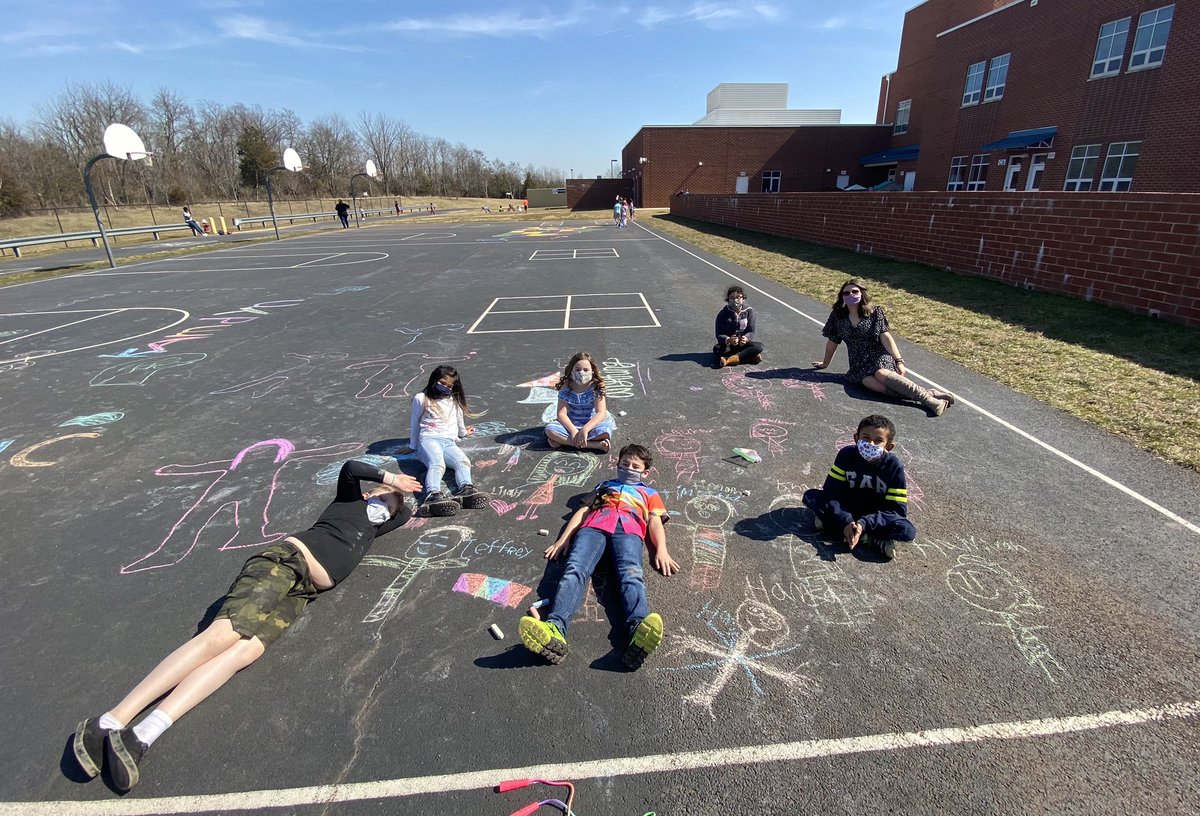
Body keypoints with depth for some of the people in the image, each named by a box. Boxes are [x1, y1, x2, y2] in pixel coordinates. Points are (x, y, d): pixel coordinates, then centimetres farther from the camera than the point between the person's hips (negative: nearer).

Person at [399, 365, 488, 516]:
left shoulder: (454, 401, 27)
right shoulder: (421, 398, 13)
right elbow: (414, 423, 20)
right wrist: (412, 446, 27)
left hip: (449, 442, 4)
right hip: (428, 439, -4)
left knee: (463, 461, -34)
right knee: (437, 464, -41)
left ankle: (465, 490, -61)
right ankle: (433, 495, -67)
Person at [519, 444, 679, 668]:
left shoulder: (649, 493, 37)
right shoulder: (604, 485, 42)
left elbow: (655, 522, 20)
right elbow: (583, 510, 28)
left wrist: (661, 550, -2)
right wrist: (563, 539, 12)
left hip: (628, 528, -1)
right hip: (593, 525, 1)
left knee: (631, 575, -34)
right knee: (574, 570, -31)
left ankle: (638, 631, -63)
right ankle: (554, 629, -56)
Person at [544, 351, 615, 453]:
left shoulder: (597, 387, -12)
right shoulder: (566, 387, -8)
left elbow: (601, 413, -20)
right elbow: (561, 413, -13)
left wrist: (585, 429, -34)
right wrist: (573, 430, -30)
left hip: (592, 424, -2)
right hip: (571, 424, 2)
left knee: (604, 432, -34)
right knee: (550, 430, -27)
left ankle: (562, 441, -24)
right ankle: (594, 445, -30)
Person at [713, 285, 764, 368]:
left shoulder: (749, 311, -3)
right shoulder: (723, 313, -6)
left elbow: (751, 331, -9)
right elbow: (719, 335, -13)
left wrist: (746, 339, -34)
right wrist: (728, 340, -36)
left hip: (743, 343, 1)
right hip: (728, 344, -1)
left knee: (758, 346, -27)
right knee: (717, 349, -33)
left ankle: (729, 360, -35)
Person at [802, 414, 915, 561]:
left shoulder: (894, 466, -19)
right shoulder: (847, 454, -17)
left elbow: (897, 509, -20)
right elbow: (833, 489, -18)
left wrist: (864, 524, -34)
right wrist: (846, 521, -32)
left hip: (876, 515, -1)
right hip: (847, 508, 2)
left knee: (908, 532, -29)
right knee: (810, 496, -23)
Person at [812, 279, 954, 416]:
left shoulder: (875, 312, -1)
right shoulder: (837, 316, 4)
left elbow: (885, 337, -6)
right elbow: (832, 342, 13)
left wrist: (899, 361, -13)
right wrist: (825, 364, 21)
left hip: (880, 356, -1)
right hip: (859, 364, 1)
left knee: (881, 374, -37)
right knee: (871, 383, -33)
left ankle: (927, 396, -38)